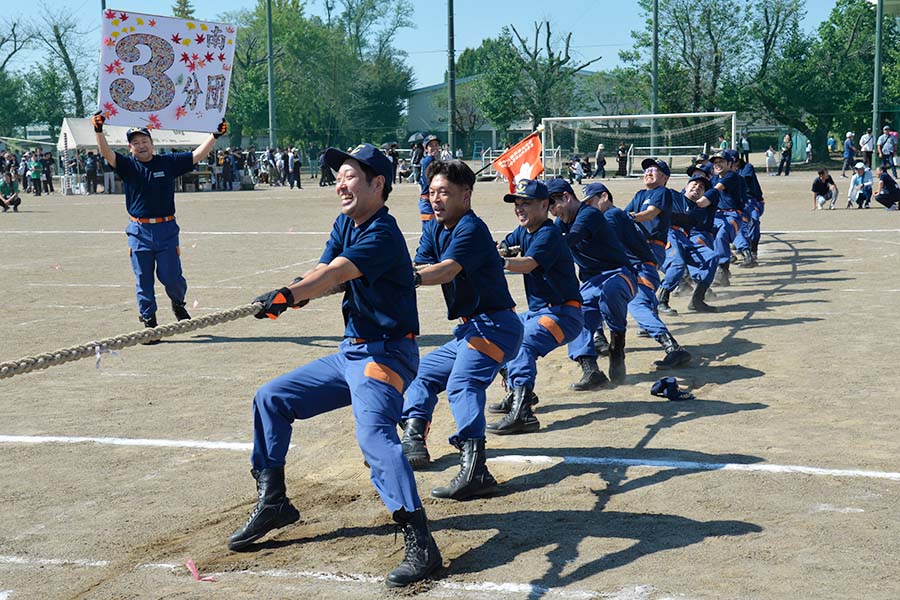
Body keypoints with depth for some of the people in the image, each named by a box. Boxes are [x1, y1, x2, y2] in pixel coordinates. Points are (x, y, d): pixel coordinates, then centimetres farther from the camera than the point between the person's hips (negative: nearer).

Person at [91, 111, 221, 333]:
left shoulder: (168, 162, 5)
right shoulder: (128, 165, 3)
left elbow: (197, 155, 4)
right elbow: (107, 153, -12)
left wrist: (215, 135, -4)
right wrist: (99, 131, -28)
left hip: (166, 229, 0)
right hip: (139, 231, 0)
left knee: (171, 276, 1)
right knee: (143, 280, 4)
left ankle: (178, 303, 32)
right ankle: (149, 322, 14)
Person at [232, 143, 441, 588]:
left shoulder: (383, 235, -19)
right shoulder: (345, 224, 10)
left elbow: (334, 274, -35)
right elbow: (321, 273, -1)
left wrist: (287, 295, -51)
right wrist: (297, 293, -23)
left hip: (387, 354, -10)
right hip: (351, 352, 10)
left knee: (374, 433, -32)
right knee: (271, 399, 14)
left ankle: (420, 544, -34)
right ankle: (272, 502, 26)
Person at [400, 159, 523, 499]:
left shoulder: (471, 228, -14)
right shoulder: (435, 229, 14)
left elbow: (448, 270, -31)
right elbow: (419, 267, -1)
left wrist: (413, 278, -50)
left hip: (495, 325, -11)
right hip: (469, 330, 11)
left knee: (463, 383, -30)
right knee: (423, 373, 19)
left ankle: (474, 470, -42)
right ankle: (413, 441, 14)